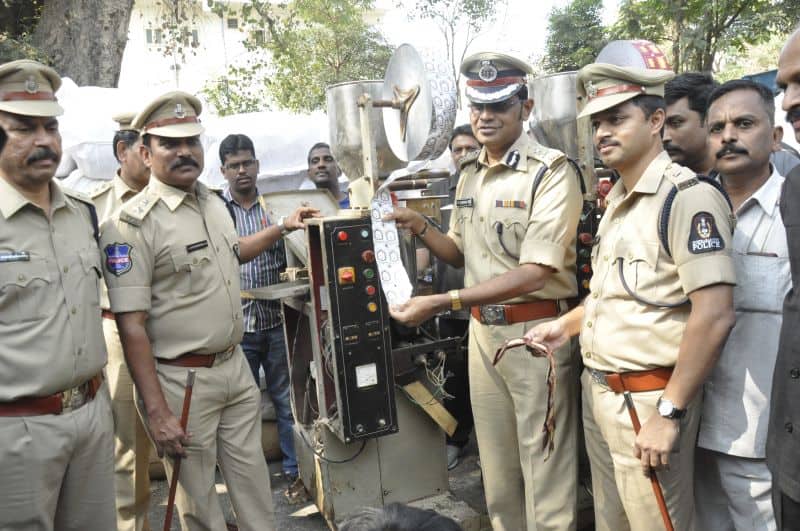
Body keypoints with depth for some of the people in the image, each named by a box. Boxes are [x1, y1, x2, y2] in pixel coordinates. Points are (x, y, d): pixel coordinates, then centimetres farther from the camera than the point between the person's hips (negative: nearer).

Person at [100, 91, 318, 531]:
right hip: (181, 380, -6)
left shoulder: (215, 203, 8)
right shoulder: (132, 224, -16)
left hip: (235, 365, 7)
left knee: (253, 480, 17)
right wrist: (157, 411, -20)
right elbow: (131, 326, -18)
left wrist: (282, 227, 22)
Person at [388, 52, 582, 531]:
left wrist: (442, 304, -27)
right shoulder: (469, 175, 10)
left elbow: (533, 274, -22)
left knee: (545, 471, 6)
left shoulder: (551, 172, -13)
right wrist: (421, 227, -2)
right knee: (497, 470, 19)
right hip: (483, 329, 7)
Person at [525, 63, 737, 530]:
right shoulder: (619, 199, 12)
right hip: (597, 391, 8)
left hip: (648, 400, -8)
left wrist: (670, 412, -21)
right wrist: (567, 325, 13)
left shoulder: (687, 196, -16)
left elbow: (715, 315, -23)